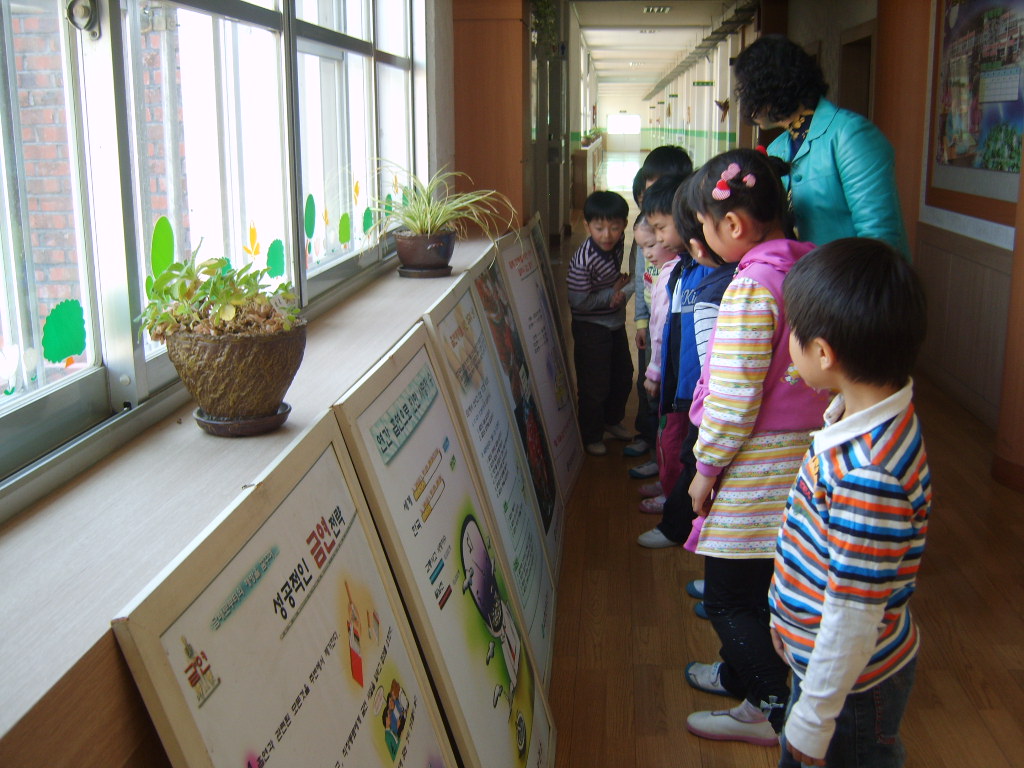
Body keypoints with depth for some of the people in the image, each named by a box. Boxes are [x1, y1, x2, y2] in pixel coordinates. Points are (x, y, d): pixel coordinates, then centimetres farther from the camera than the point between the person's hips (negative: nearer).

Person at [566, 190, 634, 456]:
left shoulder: (618, 244, -8)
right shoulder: (583, 260, -27)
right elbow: (578, 301, -24)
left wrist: (624, 291, -9)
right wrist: (613, 292, -17)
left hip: (616, 322, 7)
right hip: (591, 328, -7)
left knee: (623, 375, 20)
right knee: (595, 384, 3)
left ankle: (612, 420, 43)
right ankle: (591, 436, 22)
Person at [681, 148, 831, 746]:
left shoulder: (752, 287, -22)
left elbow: (735, 398, -22)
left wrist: (707, 468, -10)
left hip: (757, 467, -9)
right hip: (803, 451, 9)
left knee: (729, 595, 5)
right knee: (755, 582, 24)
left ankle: (772, 709, 15)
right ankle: (741, 673, 40)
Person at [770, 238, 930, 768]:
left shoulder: (867, 476, -36)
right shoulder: (862, 415, -6)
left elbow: (856, 615, -29)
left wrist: (813, 719, -18)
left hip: (853, 681, -8)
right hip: (817, 654, 8)